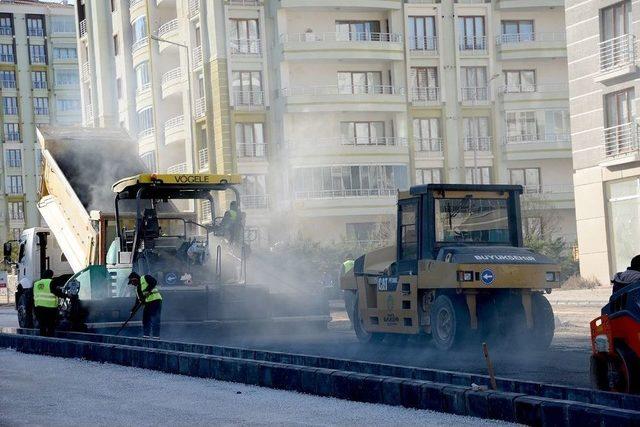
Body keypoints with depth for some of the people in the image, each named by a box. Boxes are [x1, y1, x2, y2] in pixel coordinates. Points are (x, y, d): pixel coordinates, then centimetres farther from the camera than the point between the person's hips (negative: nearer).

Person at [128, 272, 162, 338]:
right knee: (145, 320, 9)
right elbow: (138, 300, 21)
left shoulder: (145, 278, 1)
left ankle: (156, 337, -13)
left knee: (155, 321, -12)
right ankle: (145, 336, 14)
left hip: (155, 300, -9)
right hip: (147, 303, 9)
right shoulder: (137, 288, 23)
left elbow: (154, 282, -15)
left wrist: (148, 290, -21)